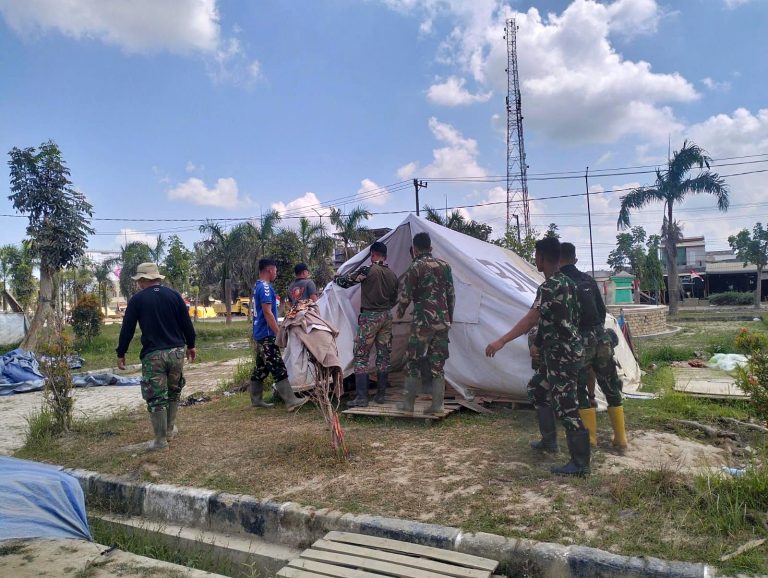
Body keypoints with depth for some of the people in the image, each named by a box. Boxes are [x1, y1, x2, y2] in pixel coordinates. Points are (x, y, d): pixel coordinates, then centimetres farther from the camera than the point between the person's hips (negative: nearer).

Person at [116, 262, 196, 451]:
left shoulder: (137, 299, -2)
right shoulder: (173, 294, 5)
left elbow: (127, 329, -1)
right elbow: (187, 323, 7)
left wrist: (121, 353, 9)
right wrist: (191, 345, 17)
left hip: (153, 355, -3)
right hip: (177, 352, 4)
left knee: (156, 397, 3)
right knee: (173, 392, 20)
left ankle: (161, 439, 7)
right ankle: (170, 429, 29)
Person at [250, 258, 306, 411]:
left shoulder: (258, 286, 16)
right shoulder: (265, 287, -15)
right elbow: (267, 313, -21)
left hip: (260, 334, 10)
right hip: (267, 335, -10)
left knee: (261, 368, 14)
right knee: (278, 369, -12)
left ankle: (256, 399, 19)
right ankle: (291, 401, -13)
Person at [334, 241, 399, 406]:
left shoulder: (367, 270, -11)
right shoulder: (393, 275, 8)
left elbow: (345, 282, -3)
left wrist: (336, 277, 18)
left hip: (369, 317, -6)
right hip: (387, 317, 6)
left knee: (360, 357, -1)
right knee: (383, 357, 11)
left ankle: (361, 397, -5)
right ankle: (380, 394, 16)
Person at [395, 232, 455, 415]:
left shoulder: (415, 267, -8)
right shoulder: (444, 265, 8)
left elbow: (405, 295, -6)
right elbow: (451, 294, 11)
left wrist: (399, 313, 12)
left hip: (422, 322, -5)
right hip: (443, 321, 5)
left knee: (413, 362, 5)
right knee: (437, 363, 9)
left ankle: (408, 403, 9)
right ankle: (437, 405, 9)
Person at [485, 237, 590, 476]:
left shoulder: (549, 286, -19)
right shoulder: (565, 282, 11)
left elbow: (531, 318, -31)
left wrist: (501, 341, -35)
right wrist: (538, 344, 26)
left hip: (563, 355, -10)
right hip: (560, 353, 10)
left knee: (566, 407, -4)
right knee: (537, 388, 22)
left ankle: (580, 464, 5)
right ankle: (549, 440, 32)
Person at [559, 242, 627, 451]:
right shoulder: (588, 279, 11)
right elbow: (602, 310, 16)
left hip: (579, 340, -5)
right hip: (601, 336, 5)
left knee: (580, 390, 8)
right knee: (611, 388, 13)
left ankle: (591, 438, 11)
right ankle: (620, 439, 19)